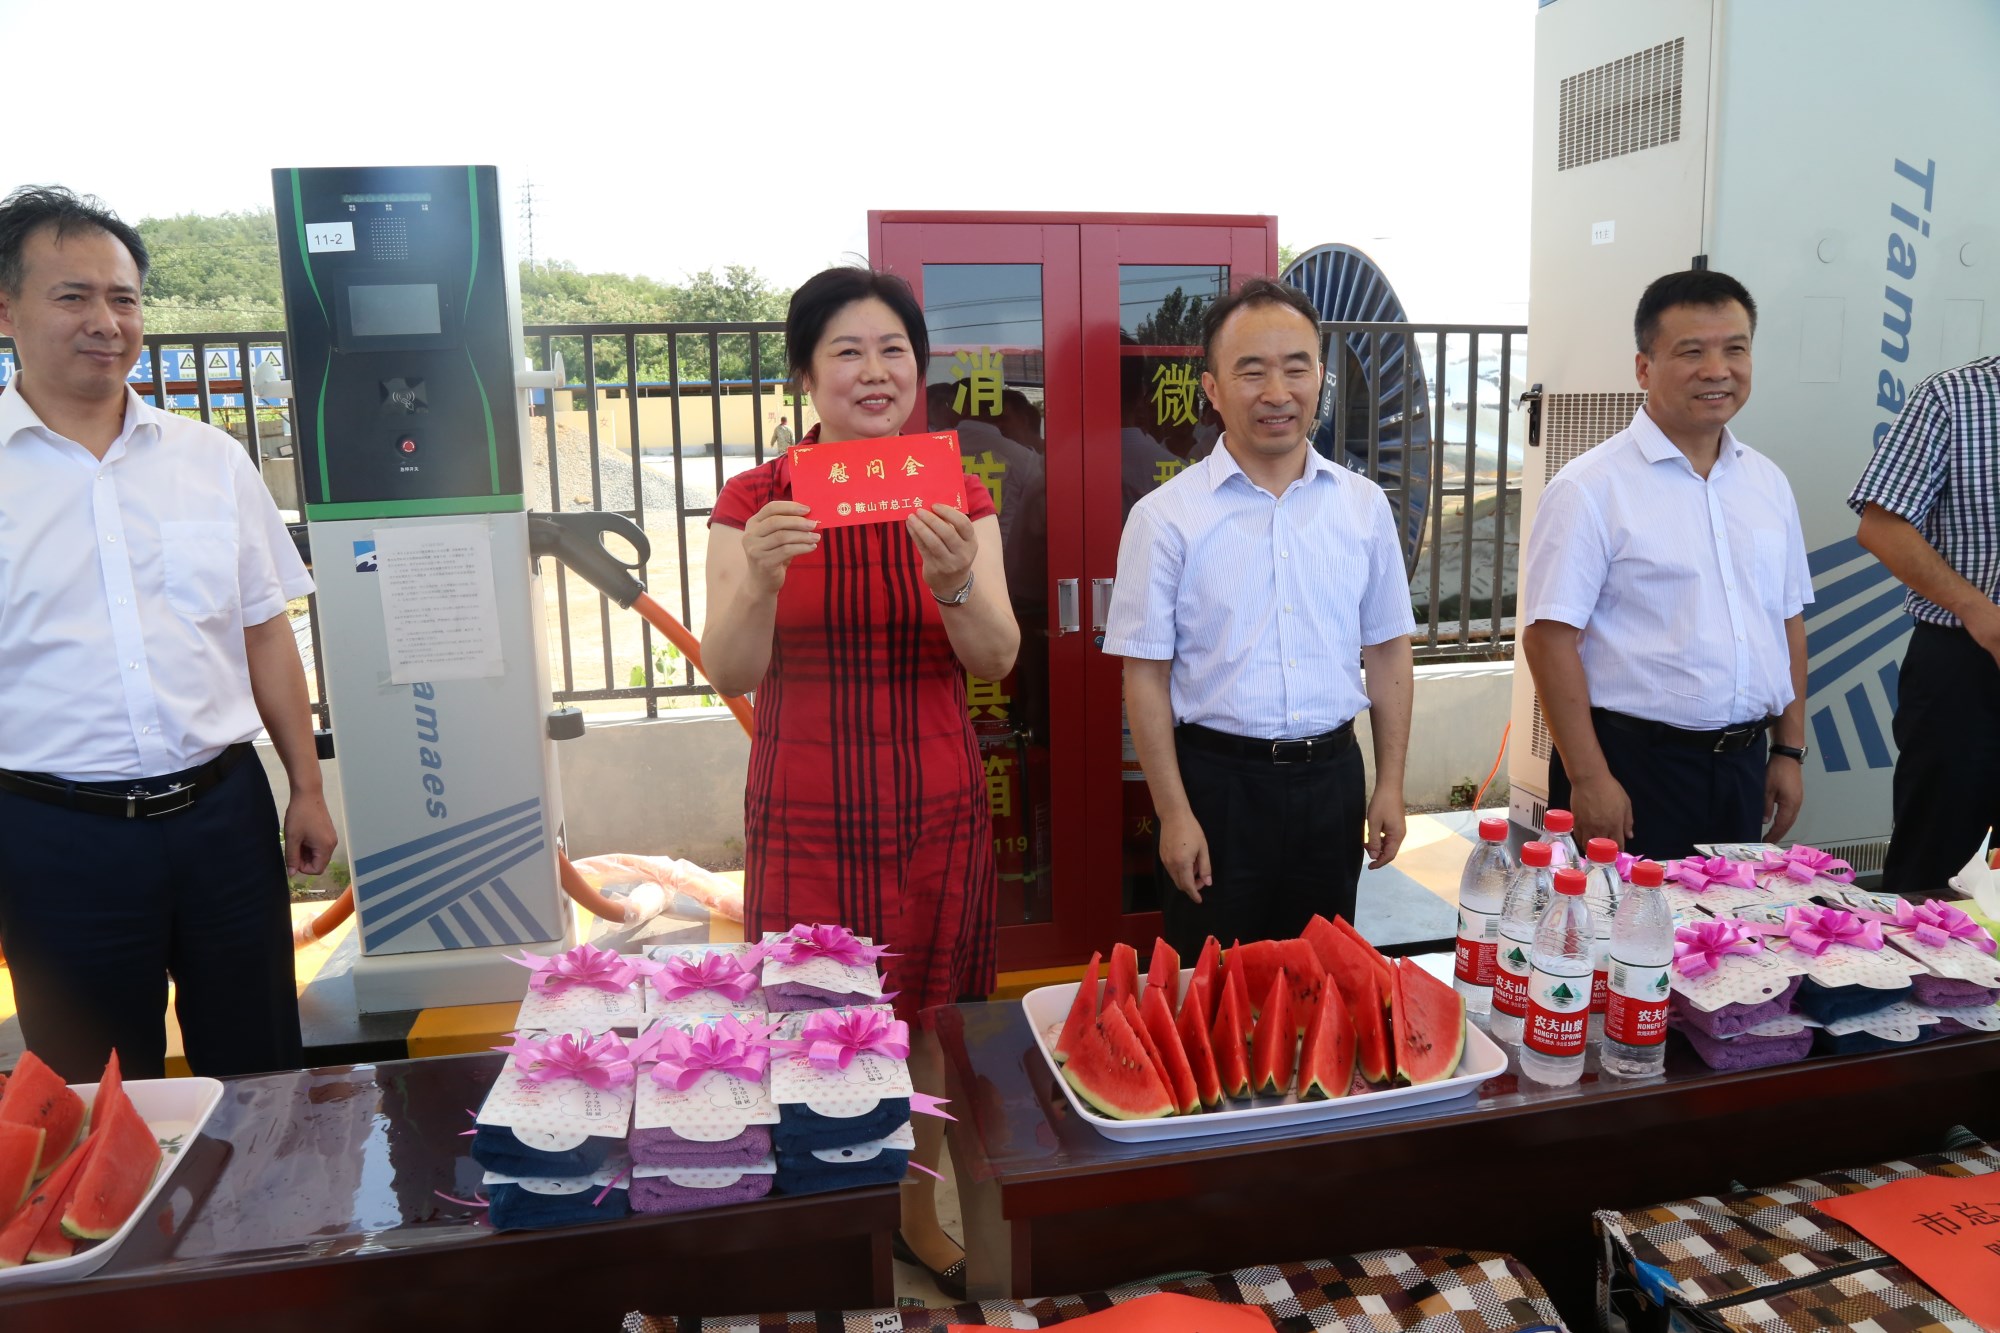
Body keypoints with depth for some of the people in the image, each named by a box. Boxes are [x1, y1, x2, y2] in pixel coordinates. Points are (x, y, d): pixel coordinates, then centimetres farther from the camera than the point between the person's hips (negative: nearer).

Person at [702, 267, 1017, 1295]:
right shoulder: (753, 504, -5)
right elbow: (729, 673, -12)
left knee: (925, 1017, 14)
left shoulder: (958, 502, 1)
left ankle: (917, 1211, 38)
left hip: (933, 811, 2)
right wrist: (758, 579, -31)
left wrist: (954, 580, -29)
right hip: (808, 814, -2)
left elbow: (996, 659, -9)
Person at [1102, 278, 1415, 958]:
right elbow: (1146, 676, -8)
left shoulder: (1364, 506, 3)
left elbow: (1387, 651, 9)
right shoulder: (1166, 517, -8)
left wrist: (1390, 784, 6)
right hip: (1217, 781, -3)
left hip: (1331, 777, 4)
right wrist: (1175, 814, -9)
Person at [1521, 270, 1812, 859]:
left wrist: (1790, 750, 13)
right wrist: (1588, 779, -18)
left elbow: (1789, 621, 16)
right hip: (1631, 765, -6)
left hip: (1743, 764, 6)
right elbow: (1550, 637, -16)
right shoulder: (1591, 487, -12)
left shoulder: (1768, 483, 10)